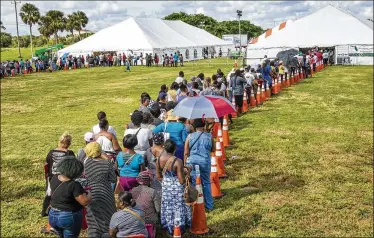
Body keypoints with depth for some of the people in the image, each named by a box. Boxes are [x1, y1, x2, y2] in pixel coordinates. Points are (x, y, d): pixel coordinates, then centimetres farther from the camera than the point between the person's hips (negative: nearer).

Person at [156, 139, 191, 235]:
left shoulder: (159, 159, -12)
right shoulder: (177, 162, -27)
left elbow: (158, 176, 1)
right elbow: (182, 181, -23)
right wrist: (187, 172, -7)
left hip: (165, 187, 4)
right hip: (177, 189, -4)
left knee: (168, 207, 22)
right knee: (178, 208, 15)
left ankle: (169, 227, 37)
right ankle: (180, 228, 30)